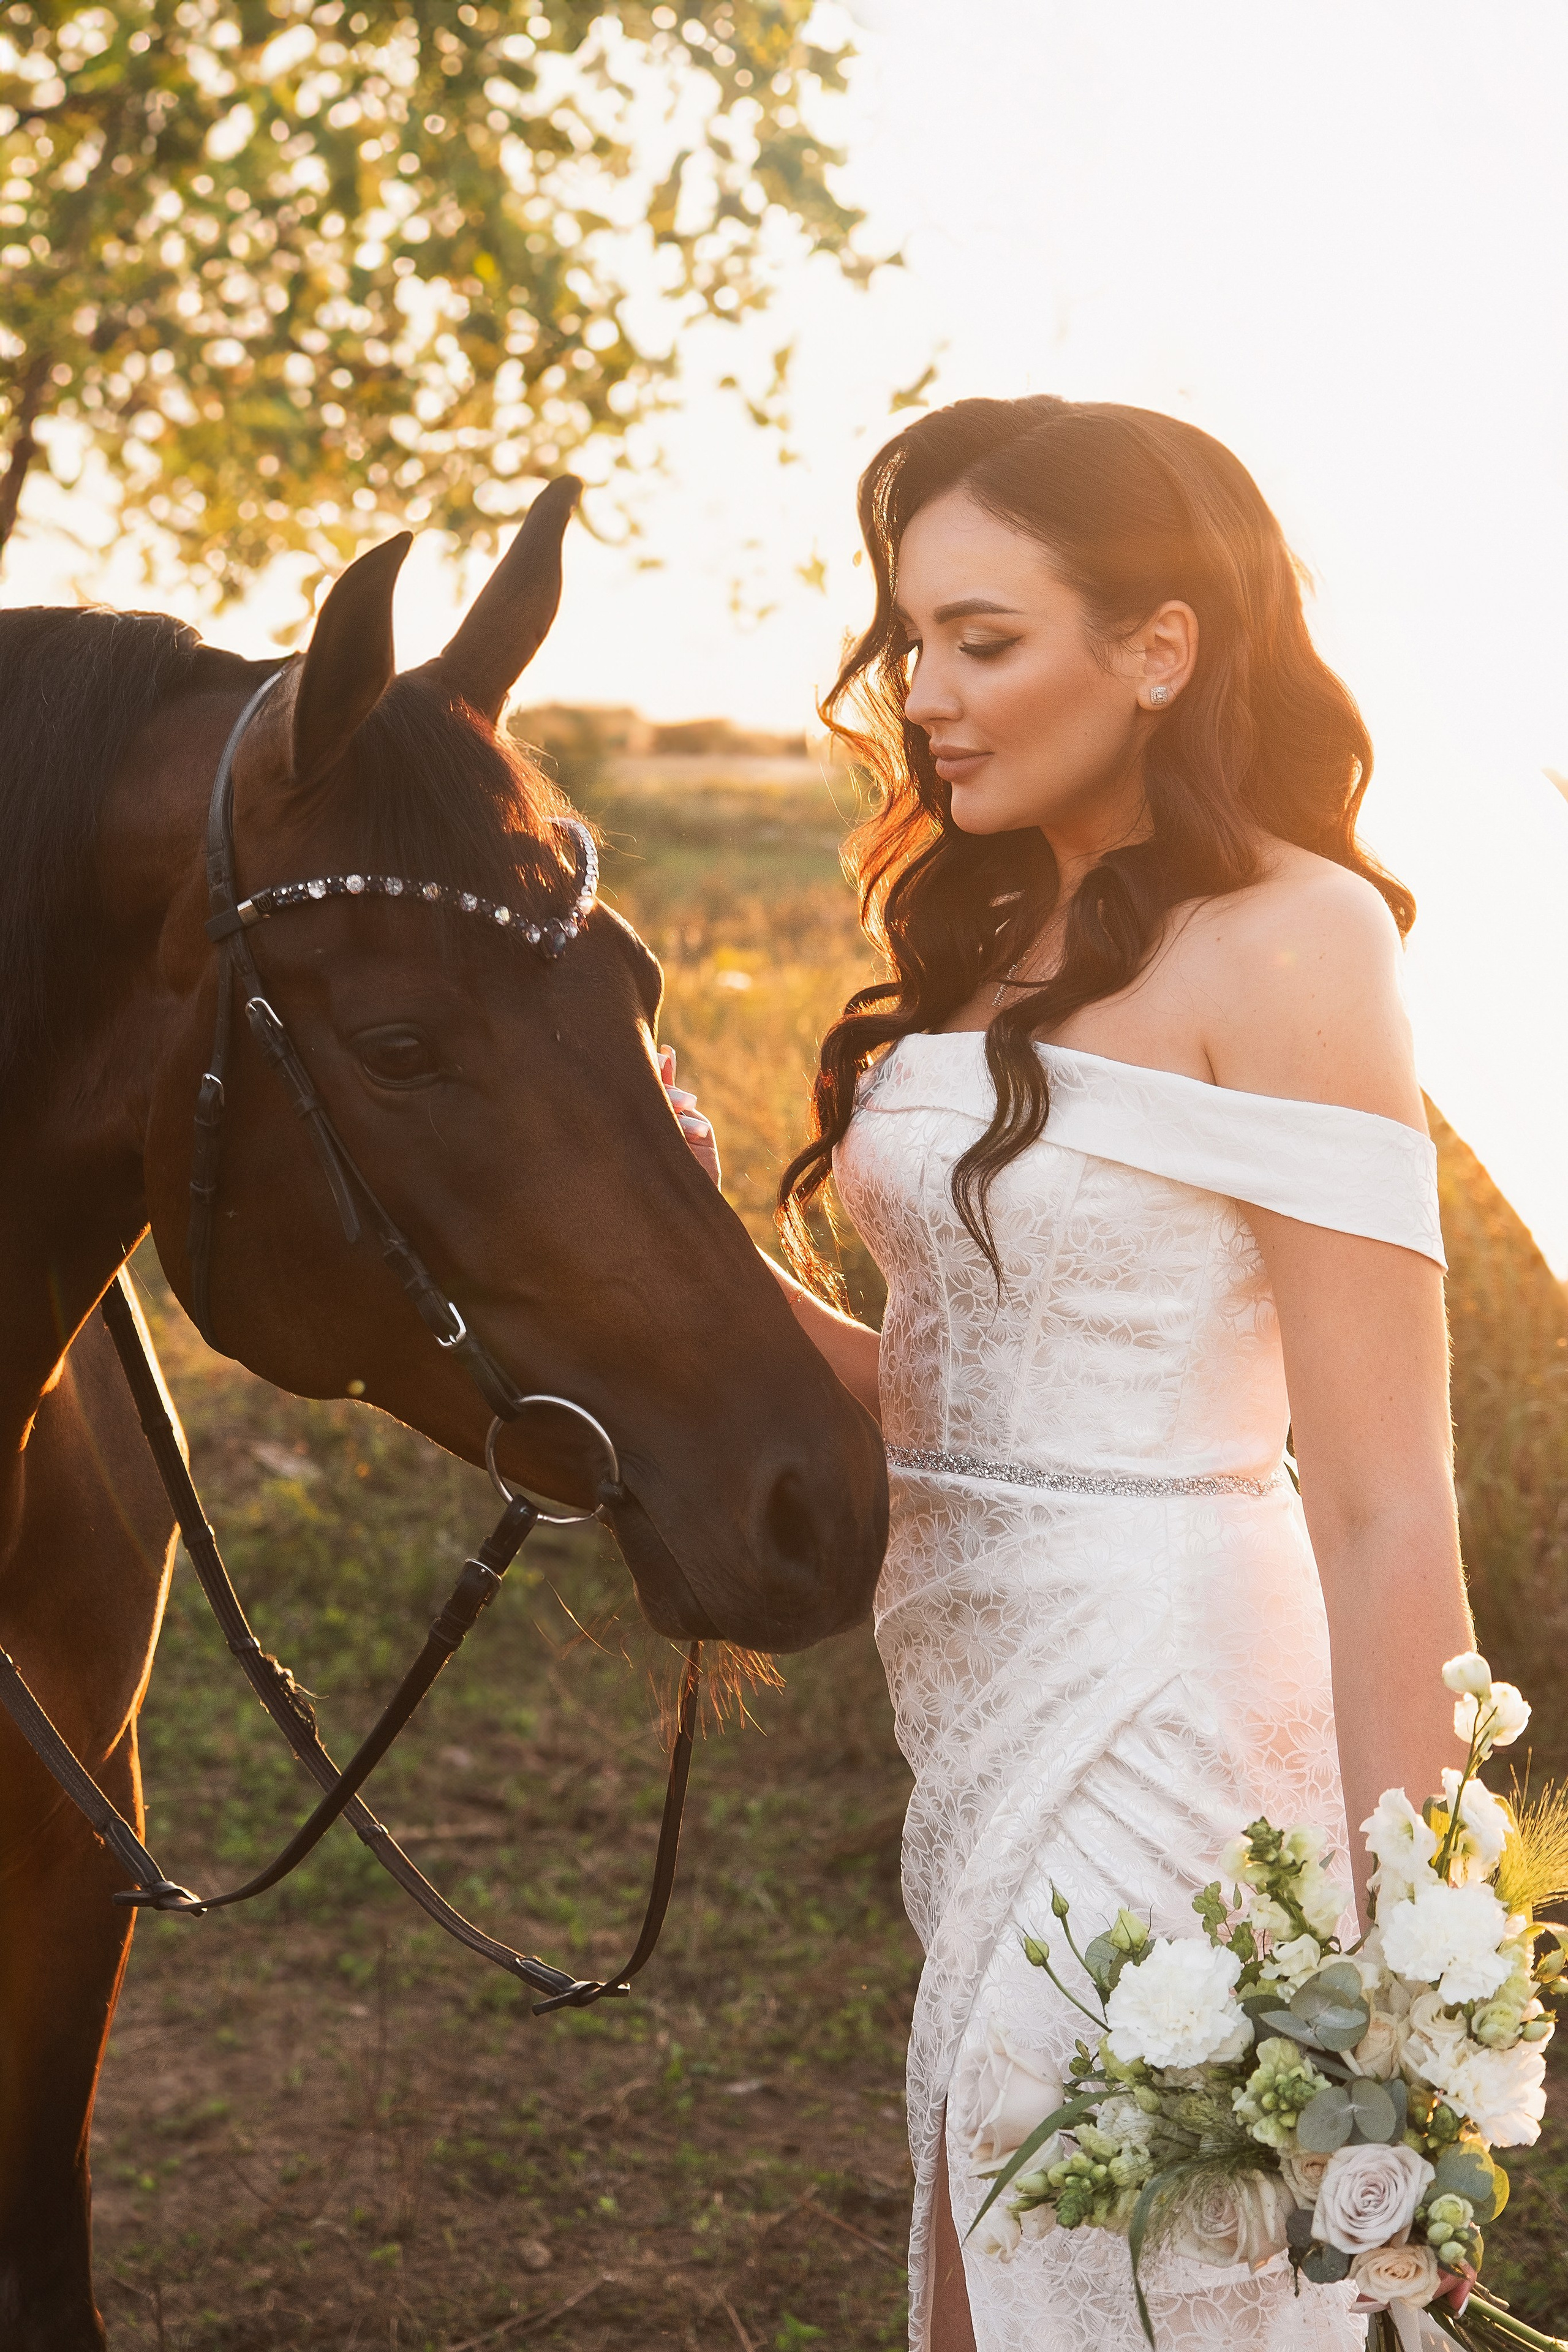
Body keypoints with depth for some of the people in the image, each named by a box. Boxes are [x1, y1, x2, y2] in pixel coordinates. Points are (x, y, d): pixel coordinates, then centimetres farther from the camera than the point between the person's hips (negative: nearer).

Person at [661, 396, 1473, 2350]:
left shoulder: (1287, 942, -14)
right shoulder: (1006, 940, 11)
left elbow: (1385, 1506, -18)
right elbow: (953, 1405, 11)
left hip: (1167, 1702, -8)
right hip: (987, 1711, 8)